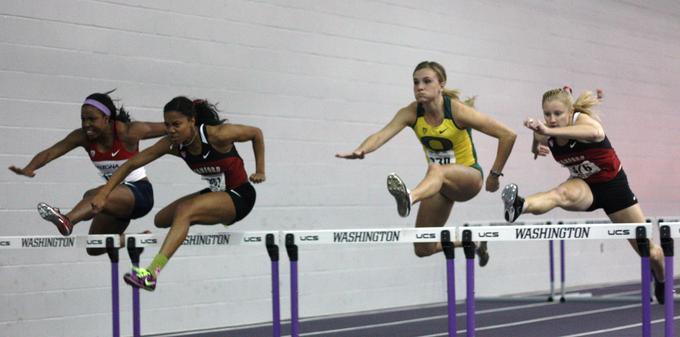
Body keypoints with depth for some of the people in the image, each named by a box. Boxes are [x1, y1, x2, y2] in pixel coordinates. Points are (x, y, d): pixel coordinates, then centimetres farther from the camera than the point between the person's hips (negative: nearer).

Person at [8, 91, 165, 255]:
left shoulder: (128, 132, -19)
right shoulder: (83, 137, -7)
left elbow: (167, 128, -11)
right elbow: (51, 152, -19)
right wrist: (29, 168, -37)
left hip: (140, 193, -7)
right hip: (117, 199, 7)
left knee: (94, 195, -38)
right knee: (95, 248, 13)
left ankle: (67, 221, -67)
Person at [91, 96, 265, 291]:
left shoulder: (217, 135, -25)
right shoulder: (173, 144, -11)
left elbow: (256, 133, -8)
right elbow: (131, 165, -11)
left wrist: (260, 171, -10)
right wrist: (104, 193, -20)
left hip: (240, 196, -7)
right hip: (215, 194, 7)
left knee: (185, 210, -30)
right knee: (161, 220, 6)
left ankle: (152, 273, -41)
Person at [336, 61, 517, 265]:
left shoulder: (458, 111, -20)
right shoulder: (411, 113, -11)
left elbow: (508, 135, -17)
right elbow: (382, 135, -29)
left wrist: (495, 174, -13)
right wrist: (360, 150, -50)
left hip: (469, 177, -5)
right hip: (439, 181, 5)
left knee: (436, 170, -40)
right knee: (424, 249, 2)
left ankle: (410, 198, -70)